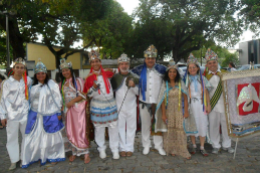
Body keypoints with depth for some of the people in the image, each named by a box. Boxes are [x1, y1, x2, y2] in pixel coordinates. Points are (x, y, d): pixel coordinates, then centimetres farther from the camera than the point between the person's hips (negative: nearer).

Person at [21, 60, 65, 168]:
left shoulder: (52, 85, -2)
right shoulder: (33, 86, 9)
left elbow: (57, 99, -2)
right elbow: (30, 100, 13)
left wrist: (58, 112, -4)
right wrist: (30, 112, 12)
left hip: (50, 115, -3)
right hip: (35, 116, 3)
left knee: (50, 136, 4)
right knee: (34, 137, 3)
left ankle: (53, 157, 21)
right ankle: (35, 156, 18)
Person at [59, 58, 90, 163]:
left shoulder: (78, 81, 1)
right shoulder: (61, 84, 14)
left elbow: (83, 95, -6)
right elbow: (61, 97, 17)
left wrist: (73, 101, -15)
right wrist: (62, 107, 3)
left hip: (78, 108, -4)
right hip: (67, 109, 5)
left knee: (80, 130, -9)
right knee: (70, 131, 5)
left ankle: (85, 153, -1)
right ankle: (74, 153, 16)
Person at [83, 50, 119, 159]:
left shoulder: (107, 73, 2)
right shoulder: (89, 78, -2)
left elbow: (115, 73, 25)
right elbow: (88, 94, -1)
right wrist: (94, 88, -19)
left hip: (111, 104, 2)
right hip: (97, 106, -1)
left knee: (113, 128, 3)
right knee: (99, 128, 6)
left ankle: (115, 149, 16)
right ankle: (101, 149, 23)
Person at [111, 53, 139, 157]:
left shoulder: (133, 77, 3)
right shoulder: (115, 78, 3)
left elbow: (138, 92, 2)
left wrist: (133, 86, -17)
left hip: (131, 105, 1)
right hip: (119, 105, 0)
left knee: (131, 127, 4)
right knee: (120, 127, 2)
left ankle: (129, 148, 14)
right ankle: (123, 148, 13)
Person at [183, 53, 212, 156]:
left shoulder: (202, 79, 8)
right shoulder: (186, 79, 3)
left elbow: (206, 92, 9)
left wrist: (208, 105, 5)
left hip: (201, 105, 1)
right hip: (190, 105, -1)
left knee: (203, 125, 0)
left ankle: (202, 147, 12)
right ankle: (194, 146, 20)